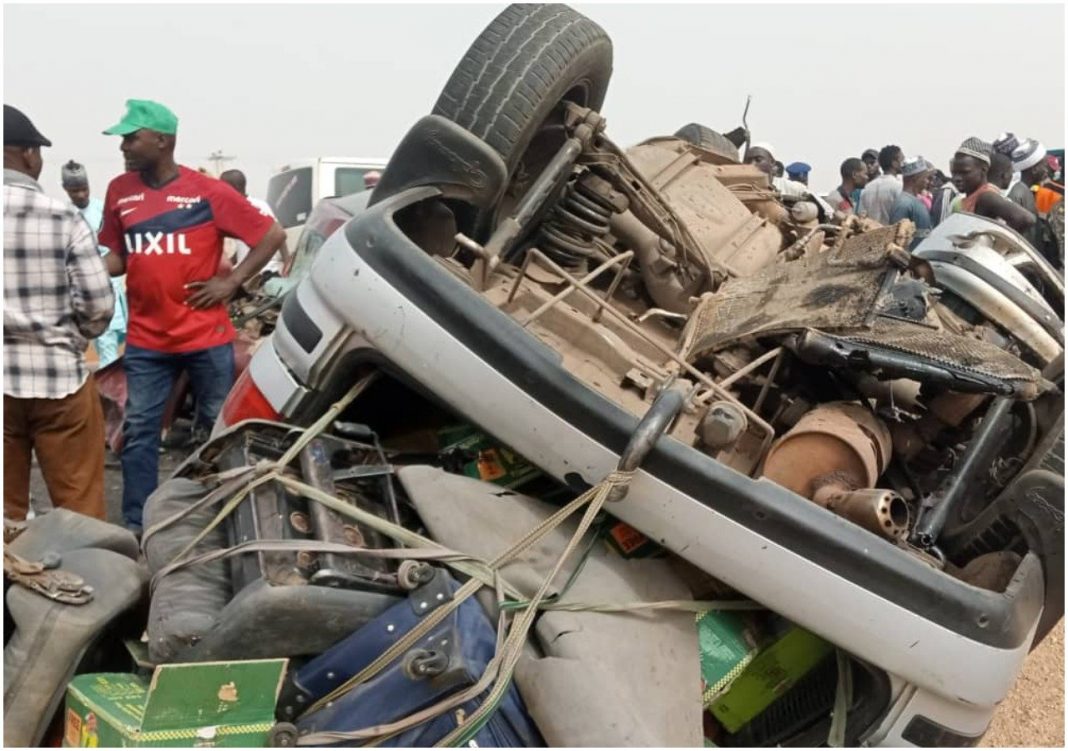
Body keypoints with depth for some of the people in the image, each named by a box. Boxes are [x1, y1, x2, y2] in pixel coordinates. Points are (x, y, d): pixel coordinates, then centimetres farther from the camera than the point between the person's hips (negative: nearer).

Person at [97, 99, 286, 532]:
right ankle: (136, 524, 17)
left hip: (206, 336, -3)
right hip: (145, 340, 3)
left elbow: (273, 236, -4)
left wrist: (231, 282, -8)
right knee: (139, 431, 6)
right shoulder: (120, 191, 4)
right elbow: (118, 256, 13)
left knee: (217, 427, 10)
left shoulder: (208, 192, -9)